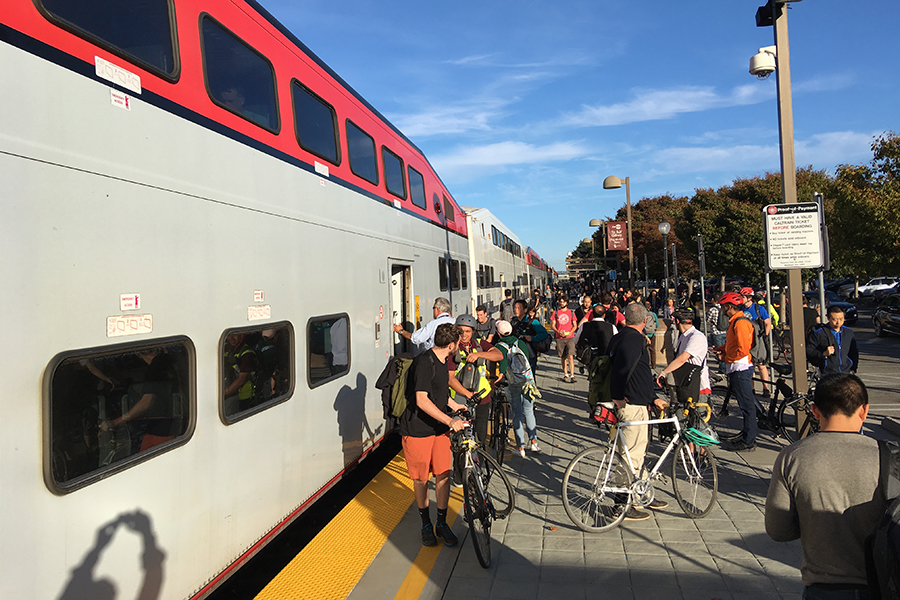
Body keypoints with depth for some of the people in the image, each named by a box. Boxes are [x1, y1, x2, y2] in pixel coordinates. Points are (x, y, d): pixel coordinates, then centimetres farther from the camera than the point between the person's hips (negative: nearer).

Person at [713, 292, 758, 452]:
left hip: (741, 368, -11)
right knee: (745, 404, 17)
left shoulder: (741, 323, -17)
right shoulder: (735, 321, 16)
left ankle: (748, 442, 0)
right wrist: (721, 349, 9)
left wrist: (725, 358, -13)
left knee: (747, 405, -4)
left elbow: (743, 350, -23)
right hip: (736, 368, 11)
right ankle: (746, 433, 27)